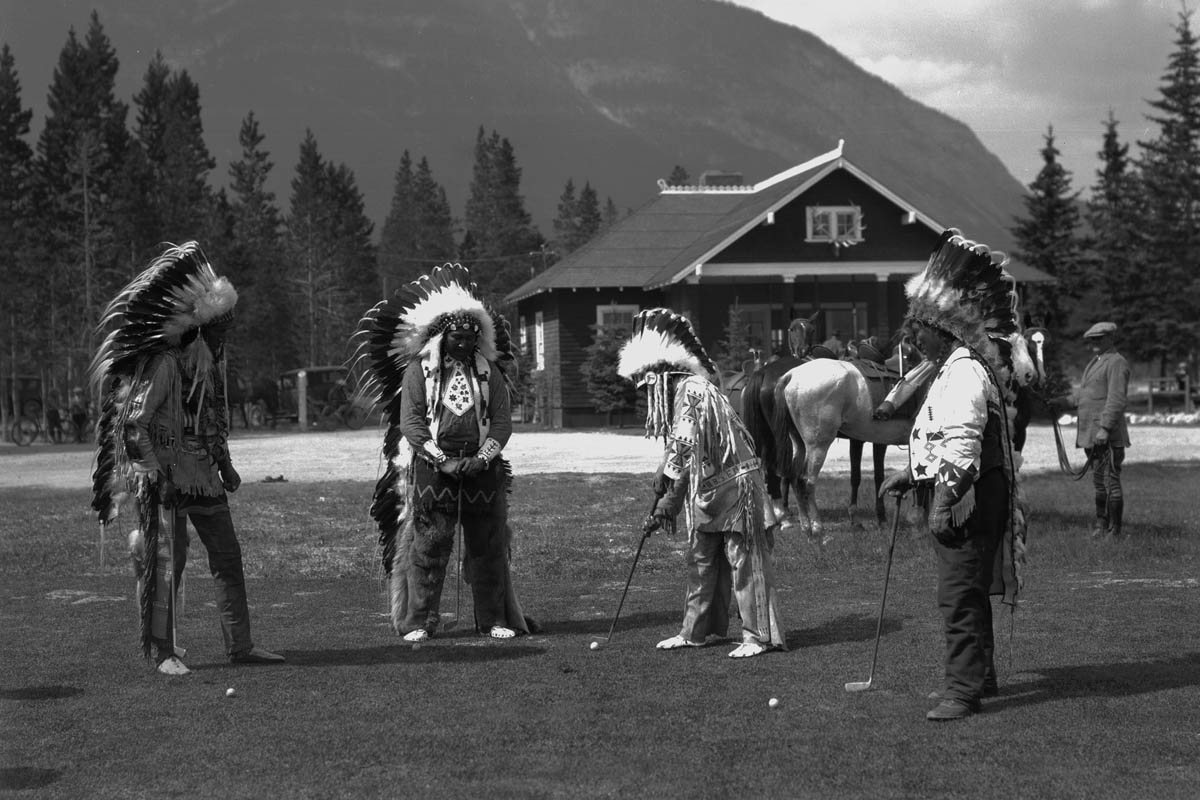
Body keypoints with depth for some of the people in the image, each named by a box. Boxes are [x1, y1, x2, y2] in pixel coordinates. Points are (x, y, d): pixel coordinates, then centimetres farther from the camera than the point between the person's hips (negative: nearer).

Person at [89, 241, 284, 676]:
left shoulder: (203, 352, 10)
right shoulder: (161, 364, -16)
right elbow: (134, 424, -19)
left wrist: (224, 463, 21)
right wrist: (153, 470, -20)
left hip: (202, 472, 8)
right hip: (167, 476, -8)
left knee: (227, 555, 8)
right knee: (167, 562, -3)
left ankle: (239, 645, 14)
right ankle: (163, 652, 7)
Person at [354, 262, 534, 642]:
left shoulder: (488, 371, 11)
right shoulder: (418, 370, 3)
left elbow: (502, 420, 5)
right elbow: (410, 422, -4)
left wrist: (483, 457, -11)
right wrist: (441, 459, -14)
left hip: (481, 467, 3)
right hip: (432, 467, -2)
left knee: (488, 546, 5)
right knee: (428, 544, -5)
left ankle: (494, 619, 13)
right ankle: (418, 622, 0)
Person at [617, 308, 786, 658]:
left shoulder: (692, 392, -19)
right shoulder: (675, 394, 11)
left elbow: (686, 452, -22)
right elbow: (676, 451, 18)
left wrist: (669, 502, -20)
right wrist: (662, 489, 13)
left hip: (733, 484, -10)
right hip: (706, 490, 10)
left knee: (743, 561, -6)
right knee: (701, 560, 13)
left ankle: (760, 636, -3)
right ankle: (695, 631, 21)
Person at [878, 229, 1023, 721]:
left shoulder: (965, 371, -17)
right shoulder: (951, 369, 18)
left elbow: (963, 443, -24)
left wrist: (945, 500, -25)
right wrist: (910, 474, 22)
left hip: (965, 500, -11)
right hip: (948, 495, 11)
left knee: (960, 596, -11)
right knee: (966, 593, 19)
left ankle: (963, 691, -10)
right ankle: (979, 676, 29)